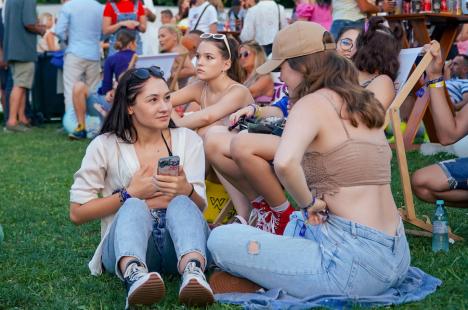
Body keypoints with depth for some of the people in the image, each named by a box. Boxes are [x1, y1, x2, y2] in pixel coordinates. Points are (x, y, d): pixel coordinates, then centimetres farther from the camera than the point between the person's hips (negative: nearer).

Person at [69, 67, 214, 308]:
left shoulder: (188, 140, 11)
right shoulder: (105, 146, 5)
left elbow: (199, 208, 4)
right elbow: (77, 213, 4)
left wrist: (186, 191, -20)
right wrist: (130, 194, -5)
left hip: (178, 244, 2)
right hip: (126, 246, -1)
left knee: (181, 203, -31)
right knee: (134, 207, -33)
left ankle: (193, 272, -60)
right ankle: (135, 275, -64)